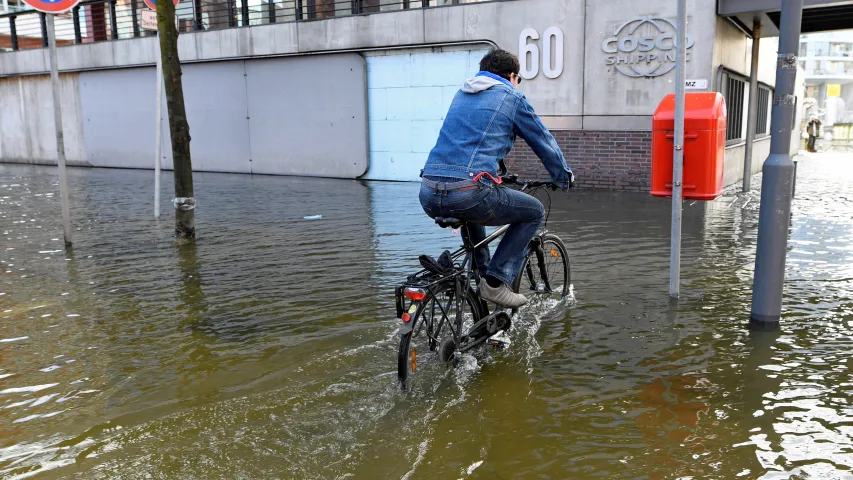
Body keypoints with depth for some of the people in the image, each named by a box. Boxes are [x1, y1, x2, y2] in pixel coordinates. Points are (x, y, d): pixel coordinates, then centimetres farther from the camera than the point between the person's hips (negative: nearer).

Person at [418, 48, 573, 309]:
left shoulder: (462, 94, 27)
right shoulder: (512, 97, 10)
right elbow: (544, 141, 19)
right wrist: (564, 177, 36)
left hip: (428, 195, 7)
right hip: (468, 193, -7)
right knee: (534, 211, 14)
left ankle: (481, 271, 35)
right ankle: (496, 282, 6)